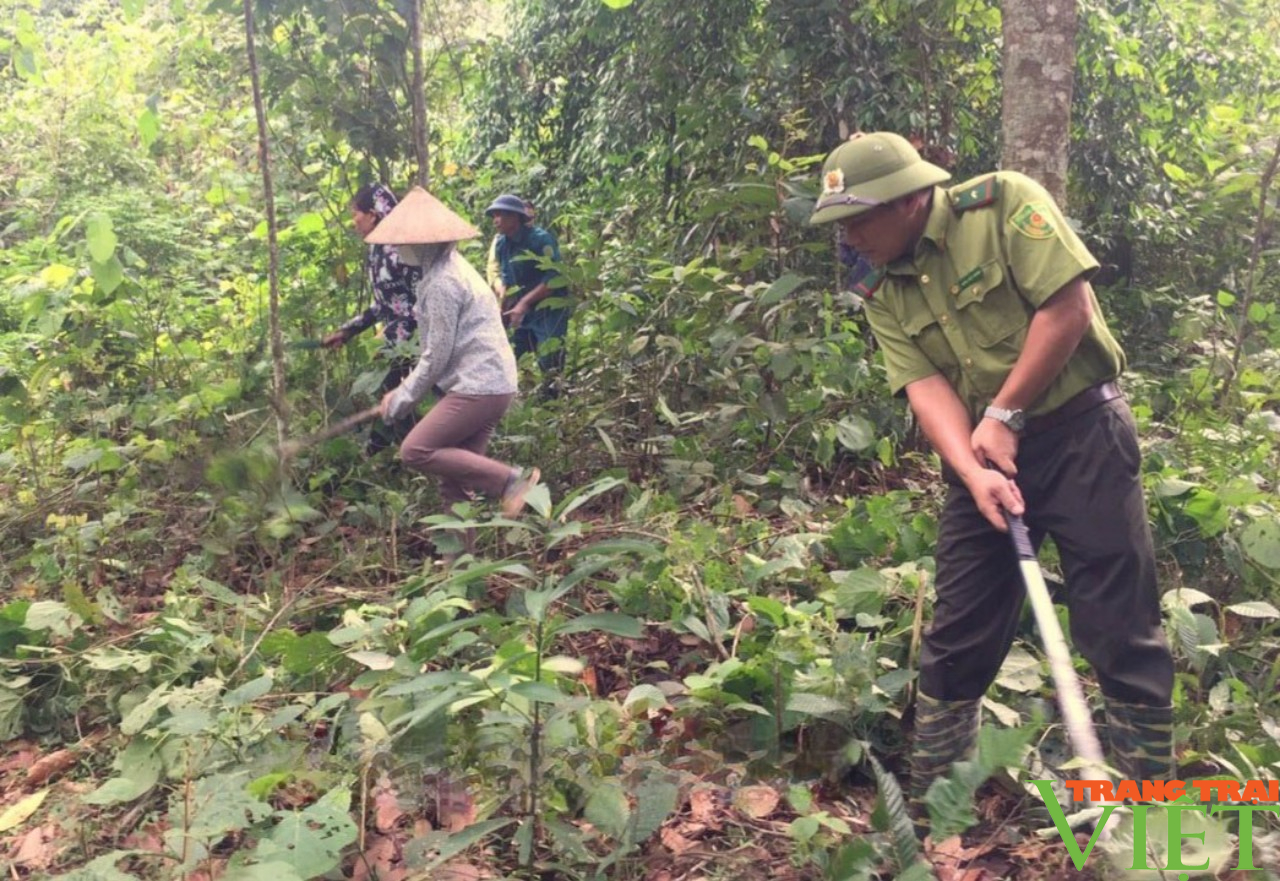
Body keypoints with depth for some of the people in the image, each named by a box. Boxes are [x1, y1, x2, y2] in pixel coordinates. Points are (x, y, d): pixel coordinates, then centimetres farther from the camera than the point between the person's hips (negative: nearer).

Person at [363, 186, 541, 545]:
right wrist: (408, 389, 17)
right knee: (454, 480, 11)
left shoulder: (442, 282, -14)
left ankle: (509, 480, -11)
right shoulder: (448, 269, 17)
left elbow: (437, 355, -14)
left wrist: (404, 397, -3)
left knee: (415, 451, -11)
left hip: (478, 387, -10)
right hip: (486, 383, 10)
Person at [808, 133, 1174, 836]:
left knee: (1120, 631, -1)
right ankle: (925, 816, 19)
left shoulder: (1003, 204, -11)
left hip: (1078, 429, -4)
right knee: (956, 638, 6)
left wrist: (1005, 416, -14)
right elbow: (925, 386, -6)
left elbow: (1069, 307, -17)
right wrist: (973, 473, -23)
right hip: (980, 457, 5)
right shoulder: (883, 292, 3)